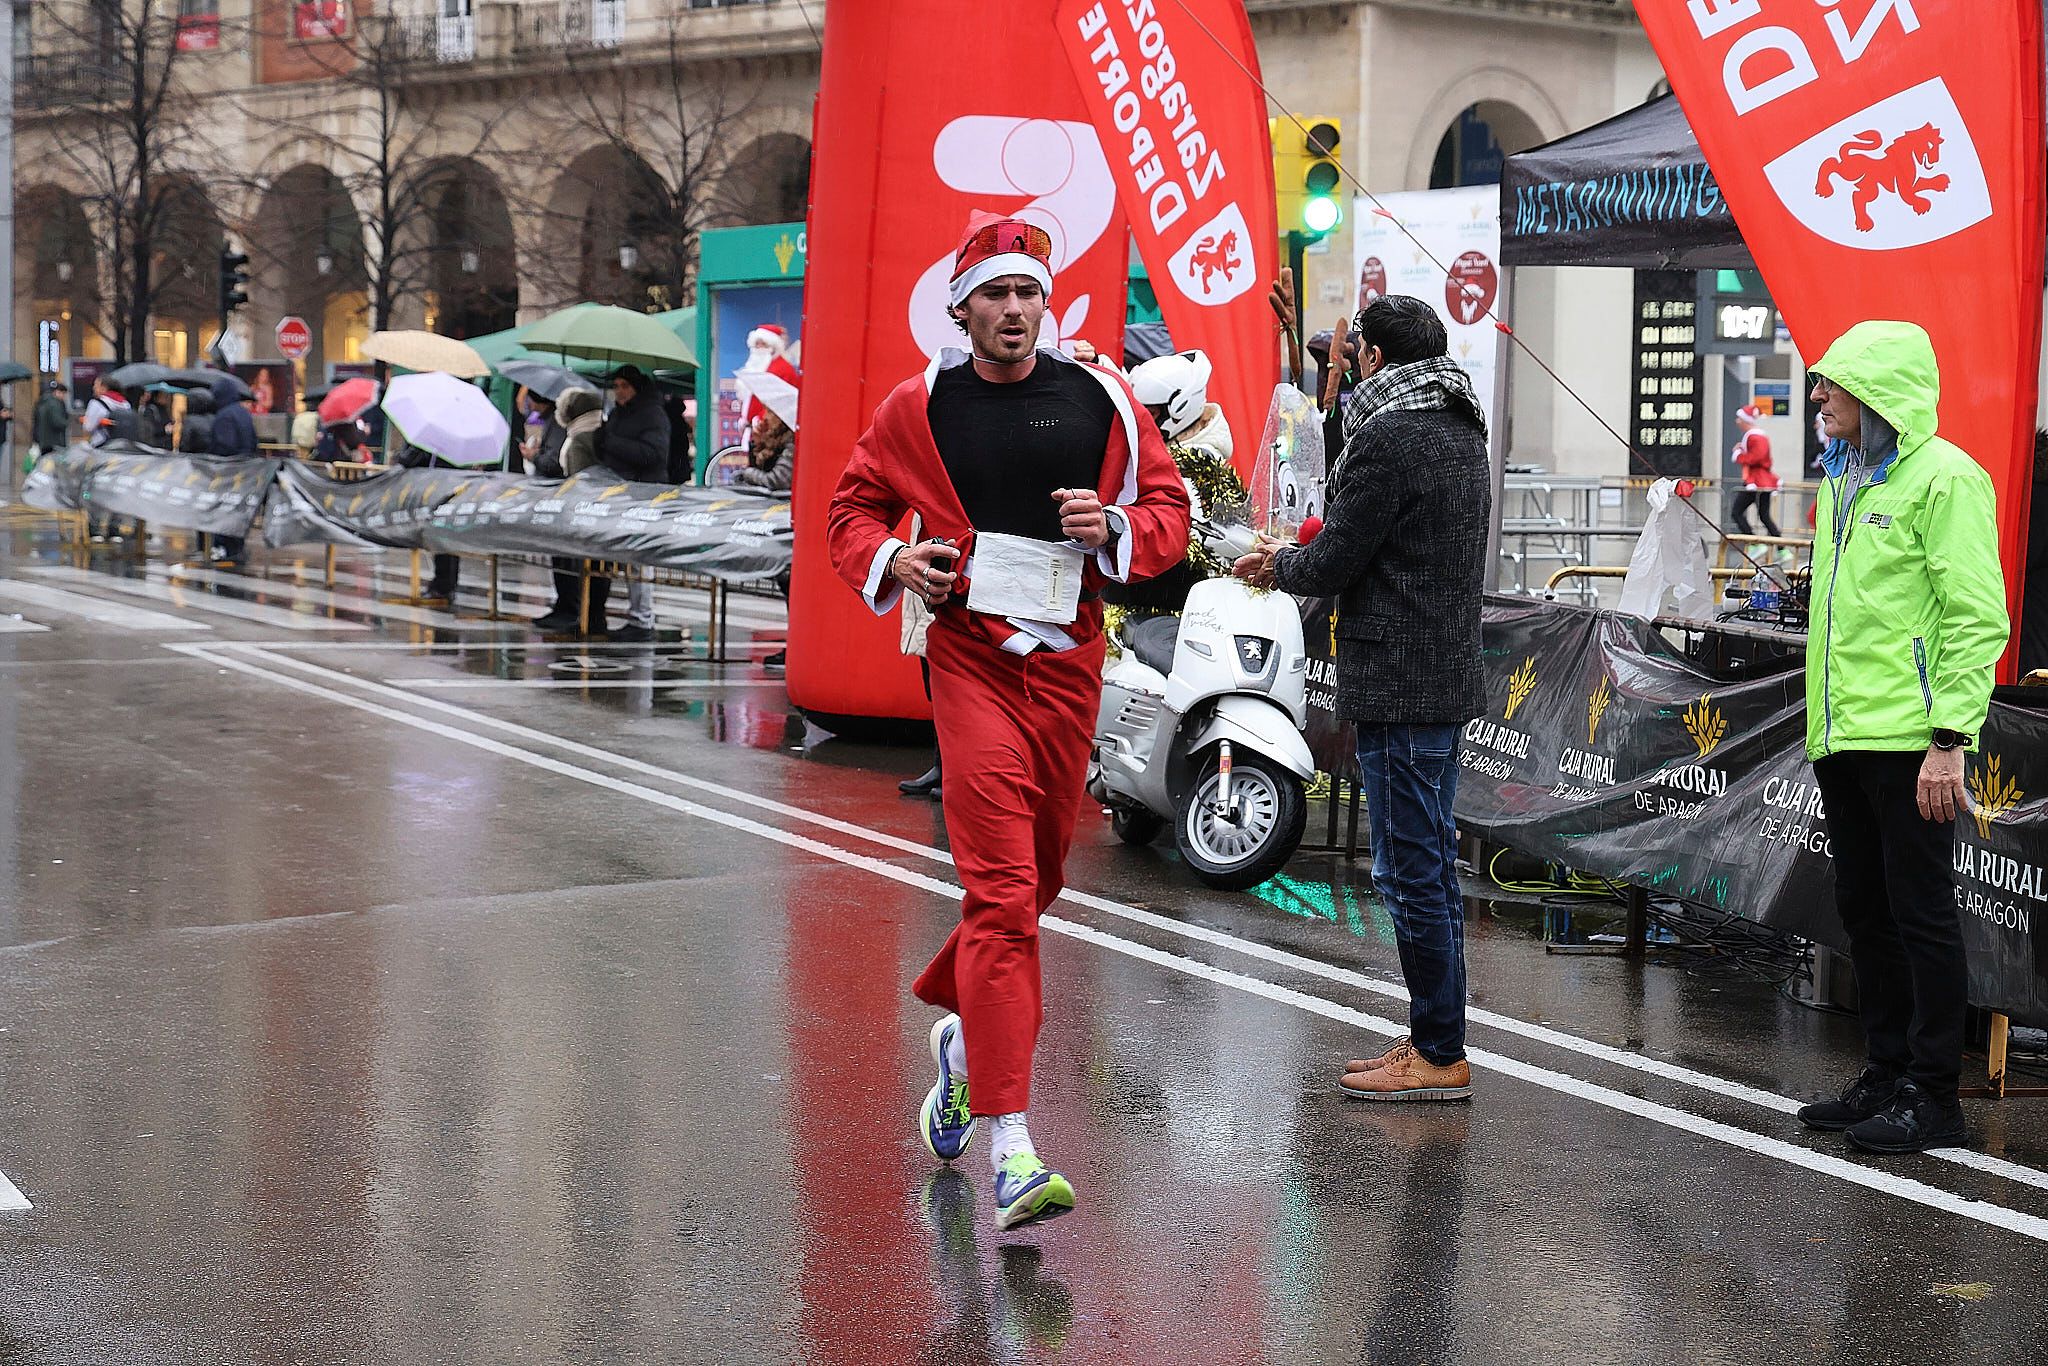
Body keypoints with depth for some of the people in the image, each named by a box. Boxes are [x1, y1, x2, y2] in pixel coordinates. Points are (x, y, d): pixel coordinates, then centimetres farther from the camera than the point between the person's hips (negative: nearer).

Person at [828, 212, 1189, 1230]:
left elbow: (1171, 513, 10)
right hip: (971, 653, -3)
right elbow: (854, 507, 14)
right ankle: (1010, 1146, -17)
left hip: (1068, 659, 3)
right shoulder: (918, 408, 3)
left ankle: (963, 1026, 46)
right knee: (1001, 889, -14)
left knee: (1039, 878, 15)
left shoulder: (1100, 402, 6)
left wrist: (1113, 525, -11)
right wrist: (892, 562, -7)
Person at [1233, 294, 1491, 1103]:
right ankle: (1431, 1044, 21)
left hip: (1398, 687, -10)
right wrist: (1297, 559, 16)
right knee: (1430, 867, 14)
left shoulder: (1388, 437, -15)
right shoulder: (1463, 432, 15)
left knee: (1410, 870, -5)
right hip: (1449, 677, 10)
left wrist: (1279, 566, 7)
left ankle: (1440, 1055, 0)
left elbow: (1334, 564, -14)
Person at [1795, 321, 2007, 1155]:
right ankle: (1888, 1076, 23)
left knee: (1921, 913, -2)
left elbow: (1977, 618, -15)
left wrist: (1950, 739, -20)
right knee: (1865, 912, 14)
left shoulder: (1943, 477, -10)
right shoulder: (1842, 480, 16)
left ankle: (1932, 1097, 5)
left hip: (1908, 741, -9)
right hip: (1843, 739, 9)